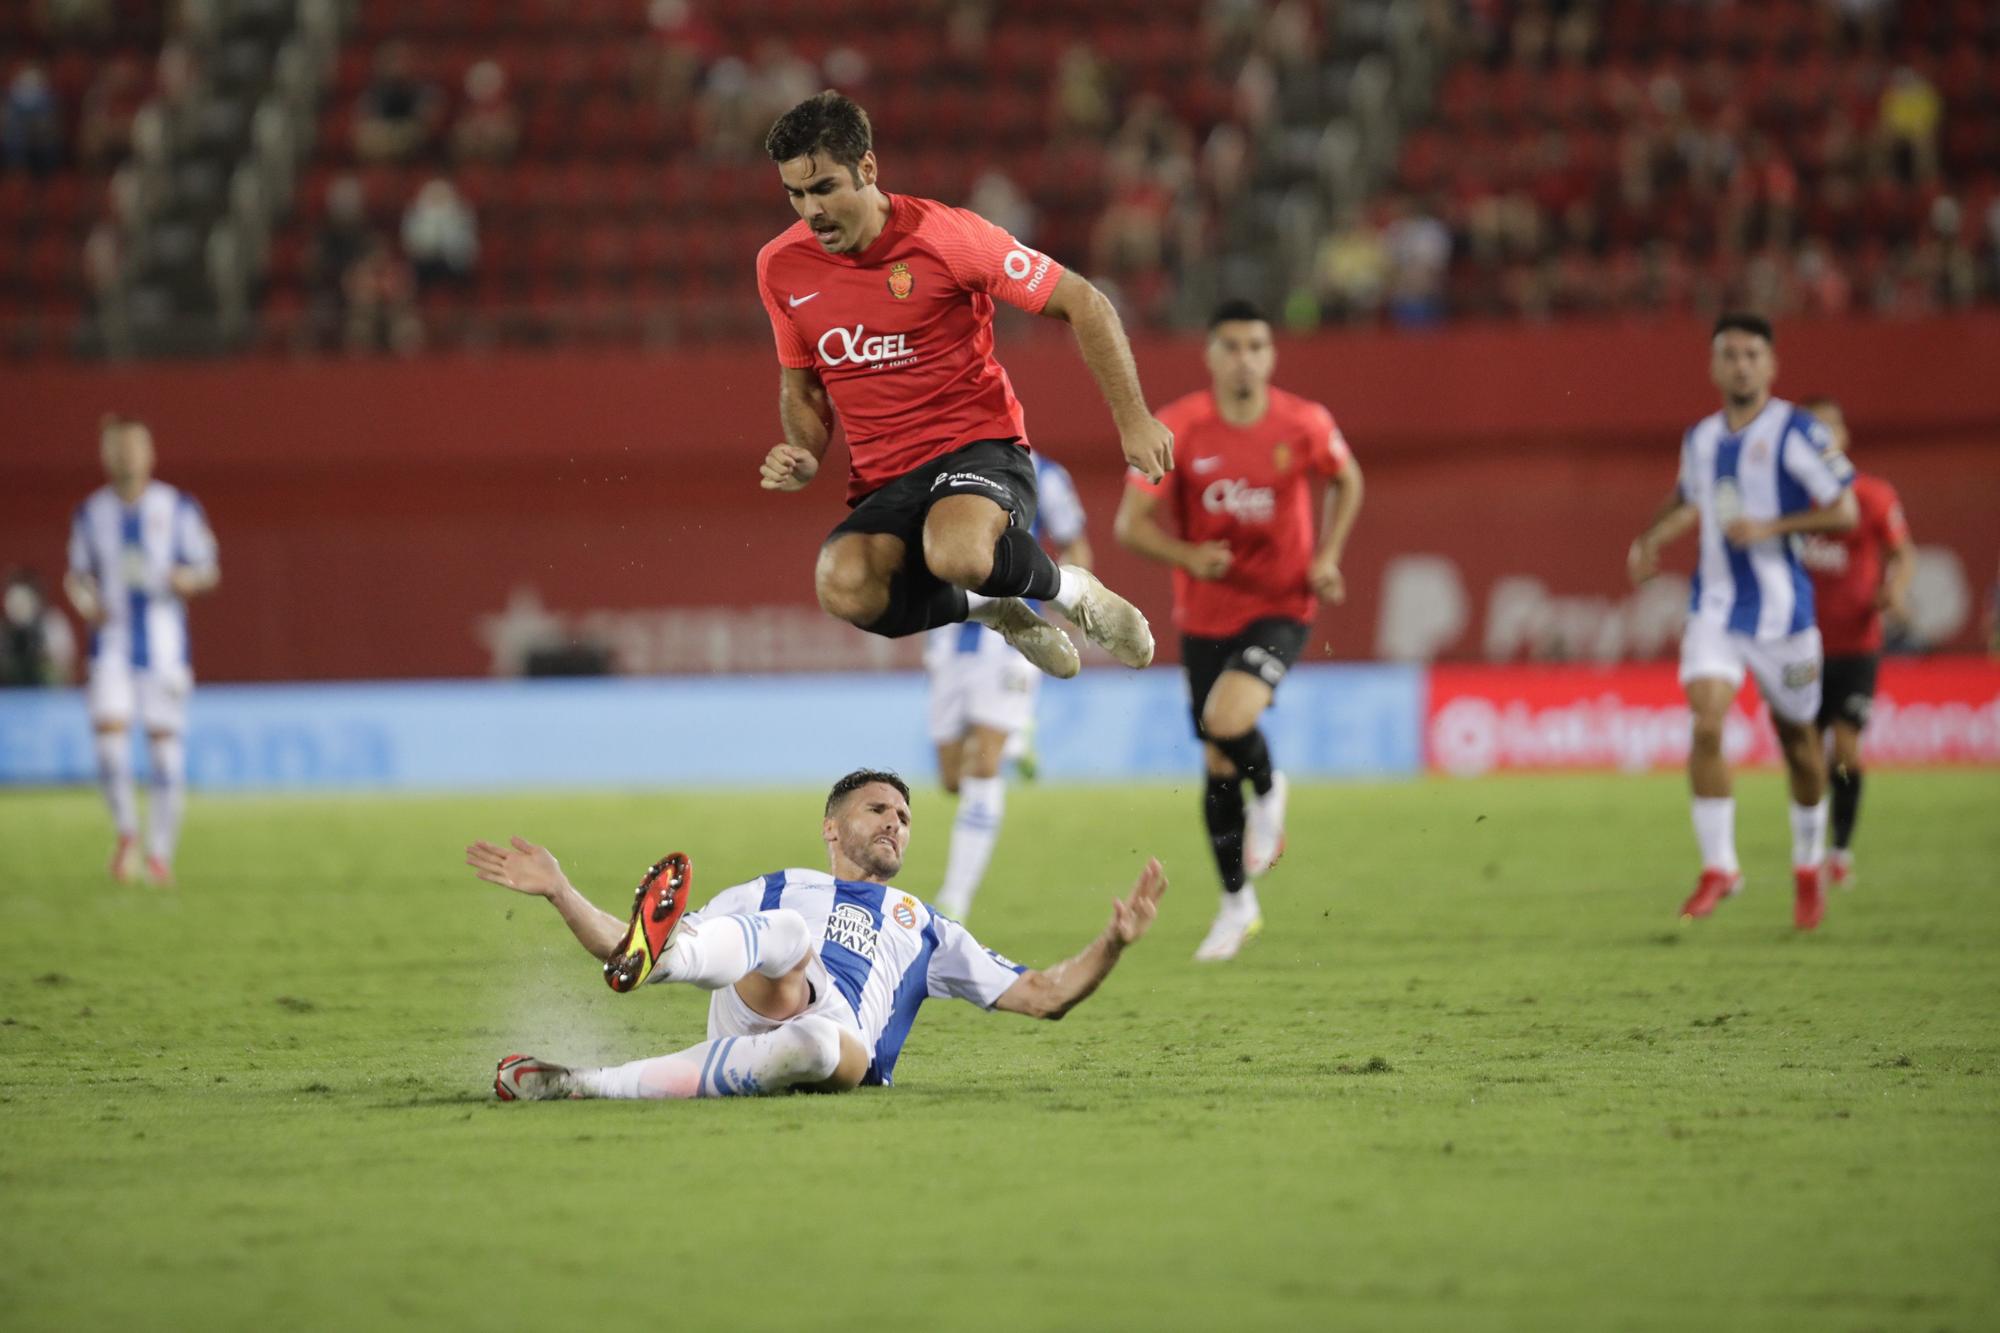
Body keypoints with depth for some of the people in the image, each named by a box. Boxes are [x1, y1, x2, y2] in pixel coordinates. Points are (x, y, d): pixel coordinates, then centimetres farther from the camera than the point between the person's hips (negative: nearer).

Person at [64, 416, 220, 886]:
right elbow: (78, 573, 15)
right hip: (112, 643, 1)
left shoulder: (179, 508, 1)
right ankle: (126, 831, 6)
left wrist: (187, 579, -18)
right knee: (109, 732, -15)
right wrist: (84, 600, -6)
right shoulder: (91, 512, 7)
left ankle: (160, 851, 9)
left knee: (165, 739, -1)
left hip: (164, 645, -1)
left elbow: (209, 569, 4)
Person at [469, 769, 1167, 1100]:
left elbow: (1045, 995, 31)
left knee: (818, 1047, -41)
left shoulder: (925, 930, 40)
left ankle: (582, 1084, -42)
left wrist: (1114, 941, 15)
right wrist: (558, 890, 17)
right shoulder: (775, 892, 37)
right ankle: (656, 950, -68)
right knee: (789, 933, -34)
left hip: (840, 1040, 0)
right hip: (755, 1009, 0)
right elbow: (614, 943, 31)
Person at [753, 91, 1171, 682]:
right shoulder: (780, 267, 4)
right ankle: (994, 608, -1)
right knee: (845, 588, -34)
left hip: (980, 451, -4)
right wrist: (804, 457, 0)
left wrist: (1132, 419, -6)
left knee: (958, 555, -41)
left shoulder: (946, 235, -10)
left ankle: (1070, 588, -3)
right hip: (882, 484, 4)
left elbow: (1084, 304, -2)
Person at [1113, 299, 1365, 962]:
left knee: (1227, 720, -28)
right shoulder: (1178, 429, -12)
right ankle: (1237, 905, 27)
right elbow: (1130, 523, -10)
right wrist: (1190, 556, -28)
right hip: (1205, 615, 2)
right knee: (1218, 767, 8)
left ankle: (1269, 791, 7)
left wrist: (1327, 557, -1)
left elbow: (1346, 481, 11)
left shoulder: (1305, 424, -11)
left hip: (1280, 607, -2)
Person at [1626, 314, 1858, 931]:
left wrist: (1769, 528, -21)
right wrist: (1651, 539, 10)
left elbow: (1845, 511, -12)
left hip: (1783, 609, -3)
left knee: (1797, 738, 7)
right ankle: (1718, 867, -9)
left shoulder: (1796, 432, -8)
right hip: (1715, 609, 3)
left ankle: (1808, 868, 29)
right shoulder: (1700, 439, 8)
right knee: (1705, 723, -16)